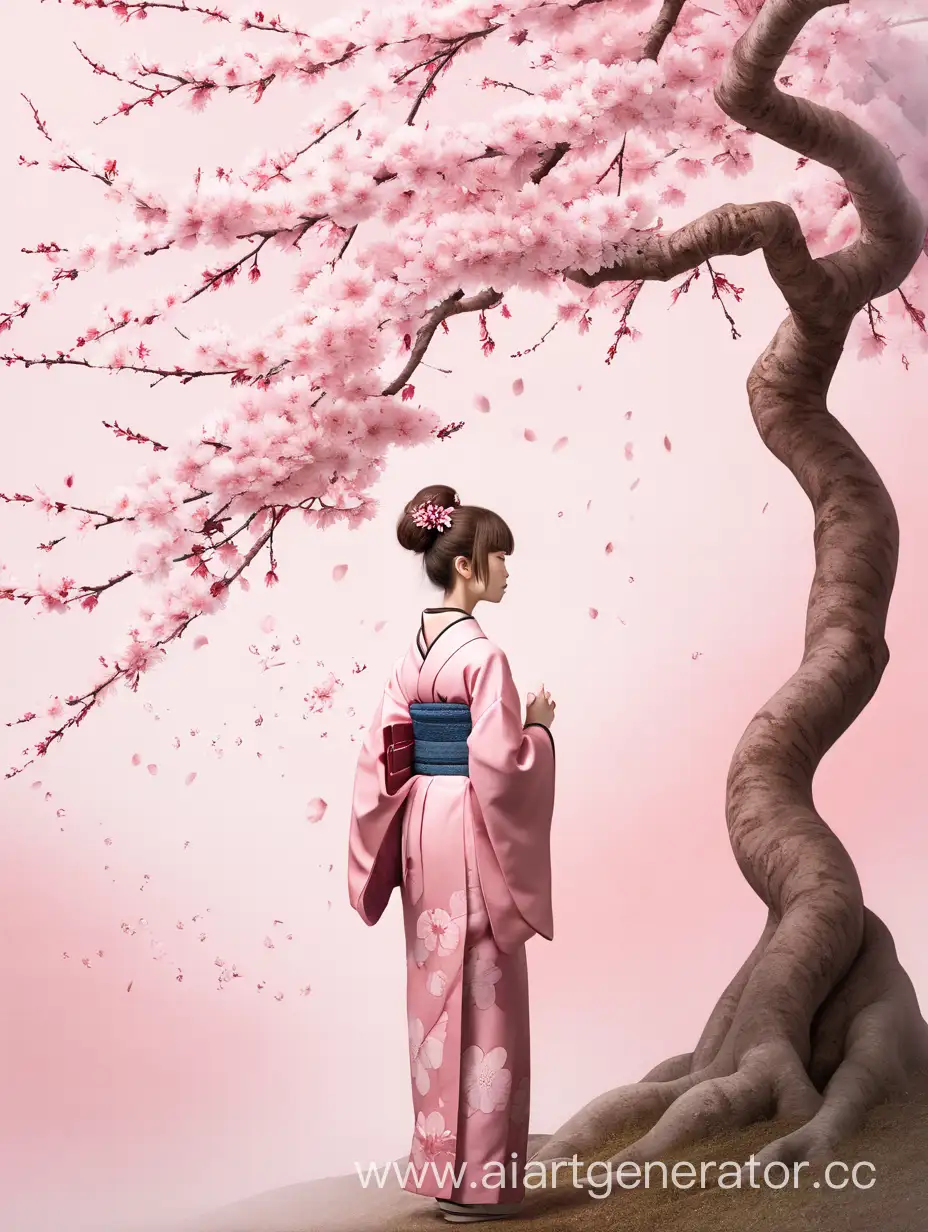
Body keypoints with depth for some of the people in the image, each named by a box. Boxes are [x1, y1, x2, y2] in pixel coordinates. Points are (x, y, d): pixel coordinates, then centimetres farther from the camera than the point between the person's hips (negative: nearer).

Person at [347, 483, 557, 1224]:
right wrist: (540, 726, -4)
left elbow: (381, 754, 8)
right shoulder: (482, 654, -16)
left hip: (423, 829, 8)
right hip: (471, 832, -8)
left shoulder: (415, 652, 9)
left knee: (439, 994, 14)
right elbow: (500, 762, -21)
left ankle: (441, 1161, 22)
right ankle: (477, 1178, 7)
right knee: (481, 998, 0)